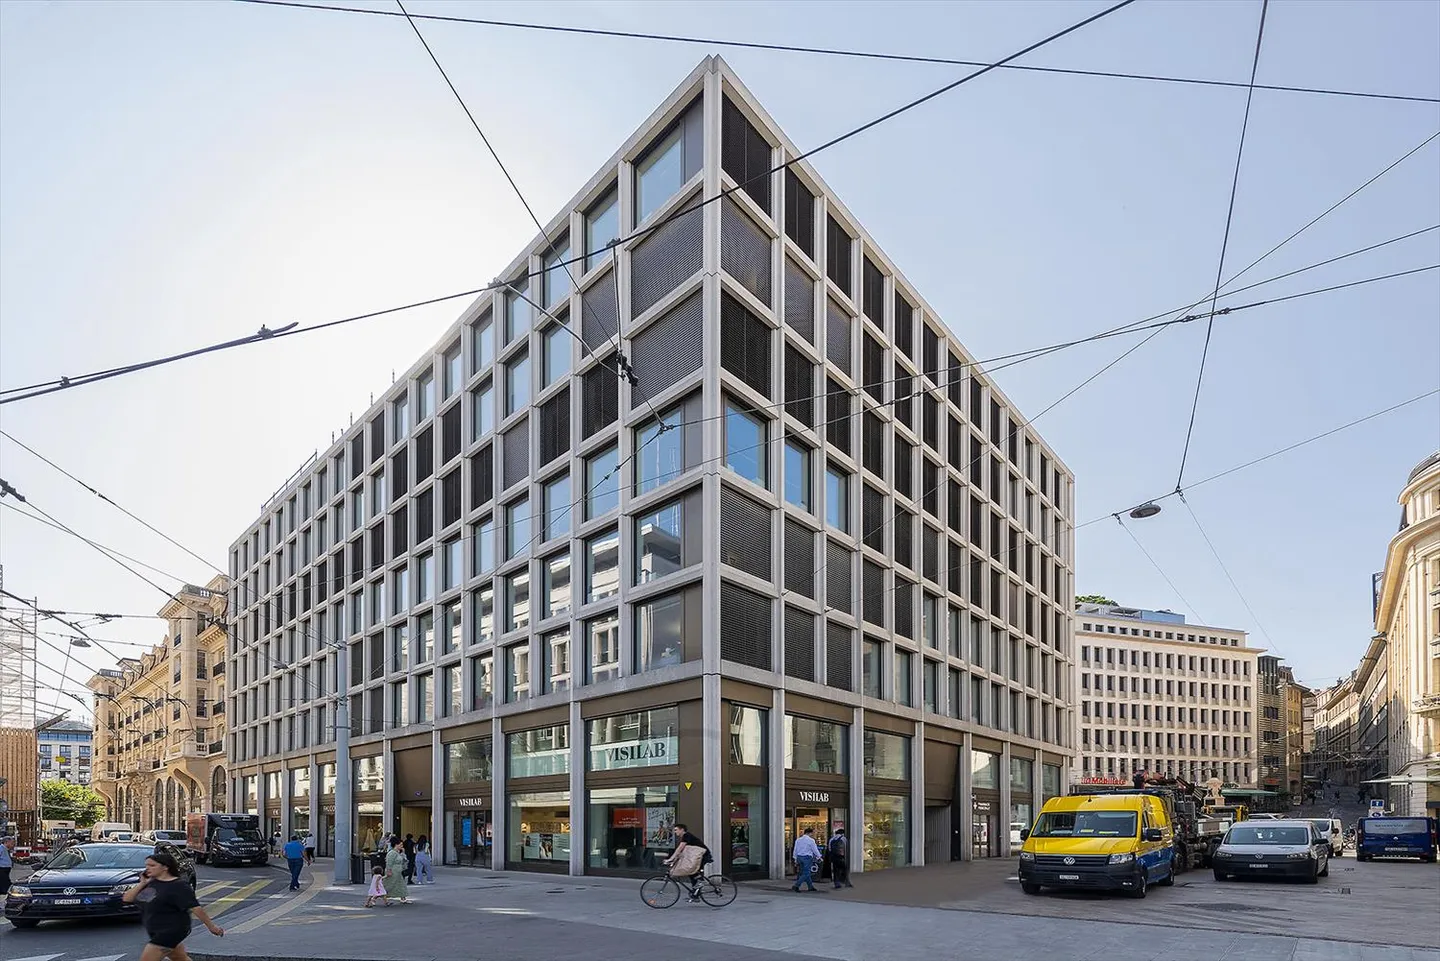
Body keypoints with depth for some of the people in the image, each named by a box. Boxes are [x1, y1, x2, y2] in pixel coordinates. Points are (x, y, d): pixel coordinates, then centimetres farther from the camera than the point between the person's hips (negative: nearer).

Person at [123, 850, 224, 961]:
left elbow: (195, 908, -18)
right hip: (156, 931, 8)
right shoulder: (150, 883, 6)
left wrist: (211, 926, -18)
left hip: (172, 931, -8)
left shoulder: (178, 886, -17)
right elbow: (127, 899, 5)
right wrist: (142, 884, -7)